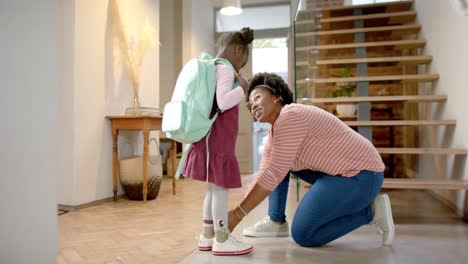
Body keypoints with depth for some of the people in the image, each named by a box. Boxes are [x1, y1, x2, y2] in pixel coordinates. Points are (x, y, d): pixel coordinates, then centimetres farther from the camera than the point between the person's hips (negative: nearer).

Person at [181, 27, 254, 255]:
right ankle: (222, 239, 6)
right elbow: (223, 103, -23)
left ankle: (208, 235, 23)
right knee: (220, 188, -3)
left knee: (214, 188, 15)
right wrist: (242, 88, -11)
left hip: (213, 140, 10)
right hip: (218, 141, -10)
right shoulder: (225, 69, -11)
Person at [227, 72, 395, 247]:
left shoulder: (290, 116, -20)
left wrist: (238, 214, -18)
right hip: (339, 171, 9)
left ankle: (371, 211, 3)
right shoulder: (274, 135, 9)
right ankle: (276, 222, 12)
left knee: (302, 235, -8)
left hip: (361, 174, -9)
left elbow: (273, 174, -23)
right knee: (275, 160, 8)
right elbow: (262, 179, 7)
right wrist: (233, 214, -1)